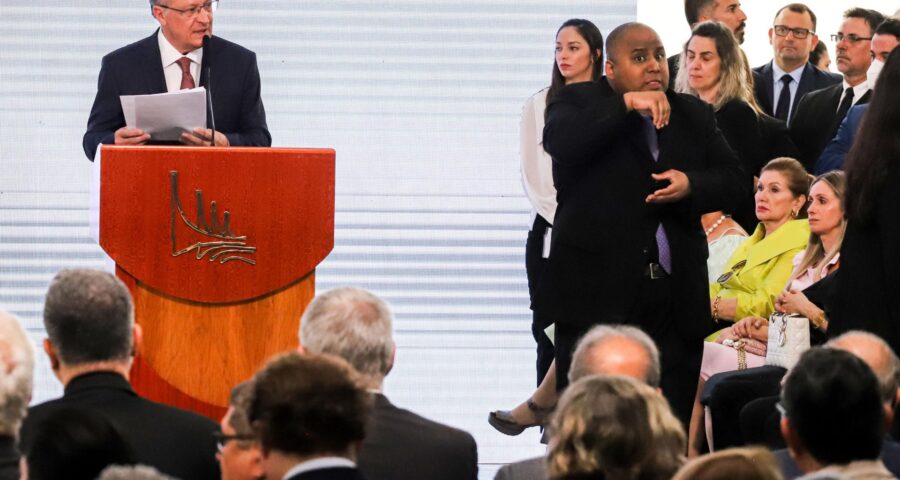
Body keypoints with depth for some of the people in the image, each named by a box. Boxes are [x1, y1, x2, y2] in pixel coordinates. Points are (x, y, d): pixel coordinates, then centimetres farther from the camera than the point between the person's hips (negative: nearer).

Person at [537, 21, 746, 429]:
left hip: (675, 297, 4)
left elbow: (733, 180, 12)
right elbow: (560, 141, -18)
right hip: (598, 291, -4)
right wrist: (626, 105, -22)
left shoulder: (693, 115, 16)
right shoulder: (579, 103, 4)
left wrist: (692, 185, -9)